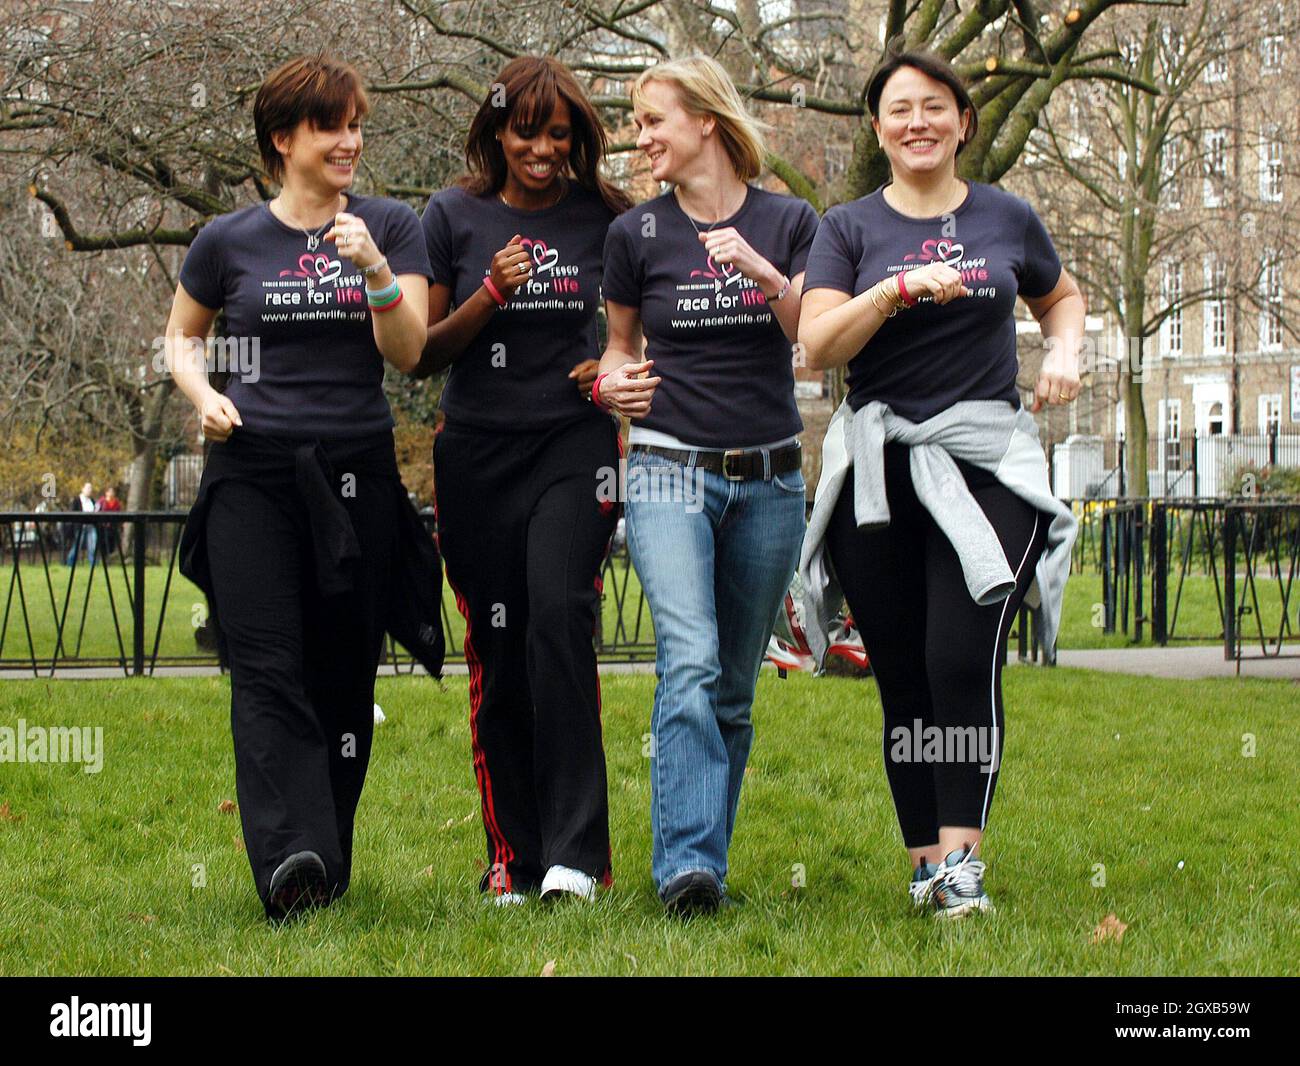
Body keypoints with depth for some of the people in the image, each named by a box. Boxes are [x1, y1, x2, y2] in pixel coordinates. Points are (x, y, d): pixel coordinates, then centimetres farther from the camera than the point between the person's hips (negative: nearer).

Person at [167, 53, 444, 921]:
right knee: (268, 669, -14)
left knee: (344, 675, 4)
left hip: (357, 471, 1)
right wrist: (204, 396, 1)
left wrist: (377, 271, -20)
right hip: (253, 472, -1)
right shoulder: (230, 242, 6)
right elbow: (182, 336, 21)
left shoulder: (392, 227, 6)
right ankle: (290, 859, -24)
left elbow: (408, 352, -4)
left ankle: (331, 865, 13)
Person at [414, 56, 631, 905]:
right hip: (477, 452, 2)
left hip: (573, 445, -1)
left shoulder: (605, 219, 3)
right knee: (496, 651, 2)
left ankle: (574, 853, -20)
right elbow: (422, 355, 5)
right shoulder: (454, 217, 3)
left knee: (560, 618, -21)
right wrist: (489, 297, -12)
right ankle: (514, 859, 10)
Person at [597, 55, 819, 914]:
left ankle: (709, 858, 17)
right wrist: (613, 379, -4)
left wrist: (765, 273, -18)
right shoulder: (637, 234, 5)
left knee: (735, 684, 7)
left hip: (770, 480, 2)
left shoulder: (787, 223, 4)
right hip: (671, 472, -2)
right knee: (690, 663, -20)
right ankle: (686, 868, -25)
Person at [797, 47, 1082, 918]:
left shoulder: (1007, 219, 11)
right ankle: (925, 861, 10)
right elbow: (818, 346, -5)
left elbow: (1062, 296, 29)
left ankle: (962, 860, -14)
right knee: (902, 677, 2)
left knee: (964, 659, -17)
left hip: (986, 461, -1)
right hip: (878, 472, 1)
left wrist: (1066, 352, 8)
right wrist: (896, 289, -17)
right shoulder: (850, 228, 8)